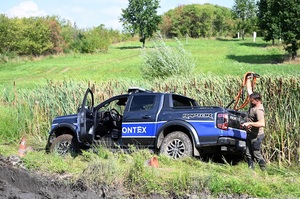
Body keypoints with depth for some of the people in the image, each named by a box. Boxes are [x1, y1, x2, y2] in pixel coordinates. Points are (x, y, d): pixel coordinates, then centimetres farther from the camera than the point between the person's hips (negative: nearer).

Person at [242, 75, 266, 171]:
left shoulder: (258, 110, -24)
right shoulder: (254, 103, 1)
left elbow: (262, 123, -36)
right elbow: (249, 90, 10)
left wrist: (250, 123, -35)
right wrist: (248, 79, 9)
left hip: (256, 135, -9)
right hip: (250, 134, 9)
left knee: (256, 154, -2)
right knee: (248, 154, 12)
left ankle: (264, 170, 8)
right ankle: (251, 169, 20)